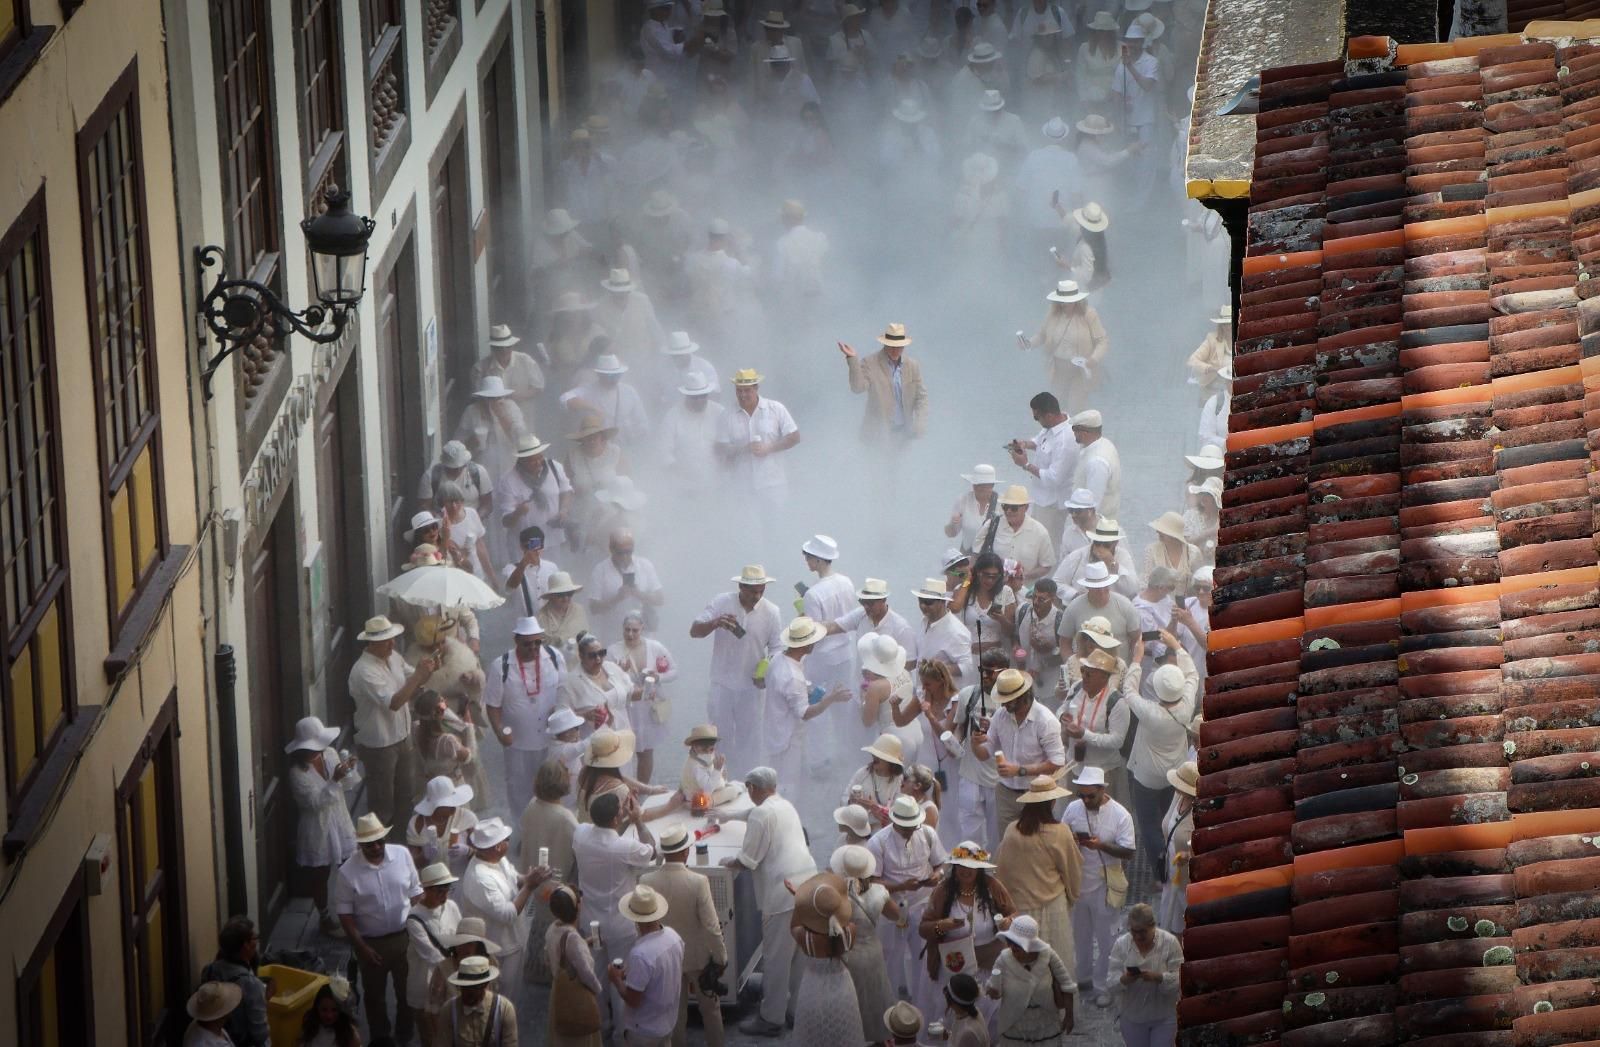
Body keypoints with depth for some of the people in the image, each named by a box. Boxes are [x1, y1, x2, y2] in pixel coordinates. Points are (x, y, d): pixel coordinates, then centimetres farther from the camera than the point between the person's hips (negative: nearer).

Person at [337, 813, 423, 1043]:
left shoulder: (402, 855, -11)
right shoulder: (348, 871, -18)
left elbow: (415, 892, 1)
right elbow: (345, 912, -10)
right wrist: (361, 947, -12)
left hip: (404, 937, 2)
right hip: (371, 942, -2)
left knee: (407, 990, 16)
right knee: (374, 995, 15)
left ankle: (404, 1038, 37)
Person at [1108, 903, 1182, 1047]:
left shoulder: (1170, 942, -14)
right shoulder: (1121, 944, -9)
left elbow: (1179, 980, -17)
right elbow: (1111, 985, -11)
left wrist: (1158, 977, -36)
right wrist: (1124, 980, -34)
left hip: (1164, 1017, -2)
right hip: (1132, 1016, 2)